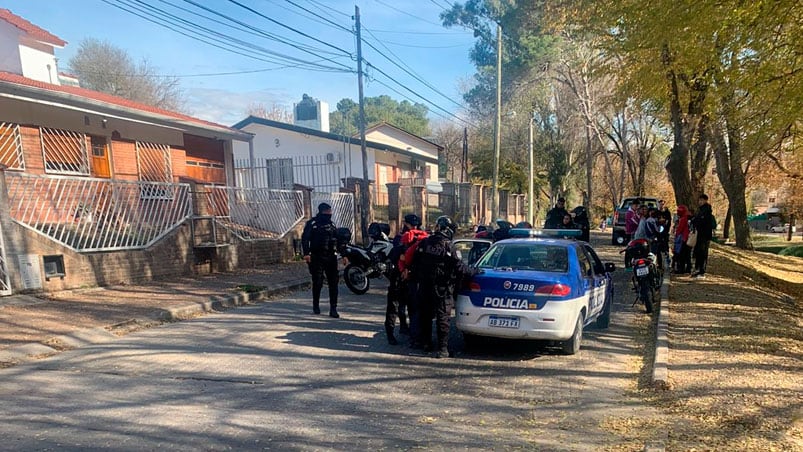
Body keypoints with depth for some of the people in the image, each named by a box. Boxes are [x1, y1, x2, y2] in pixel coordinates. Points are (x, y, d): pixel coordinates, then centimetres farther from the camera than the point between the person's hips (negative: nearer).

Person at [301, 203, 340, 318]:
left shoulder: (331, 224, 16)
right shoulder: (312, 224, -1)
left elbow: (338, 240, 20)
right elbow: (305, 238, -8)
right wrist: (306, 253, -19)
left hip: (331, 257, 4)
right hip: (317, 258, -4)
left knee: (333, 283, -3)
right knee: (317, 282, 3)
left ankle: (333, 309, 0)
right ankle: (316, 305, 23)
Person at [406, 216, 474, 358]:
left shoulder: (424, 243, 2)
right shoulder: (447, 247, -14)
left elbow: (414, 263, 7)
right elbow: (459, 267, -13)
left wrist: (416, 277, 20)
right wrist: (473, 272, 1)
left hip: (424, 287, 5)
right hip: (442, 288, -5)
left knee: (425, 315, 17)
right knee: (443, 317, 0)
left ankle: (425, 342, 28)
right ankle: (442, 348, -1)